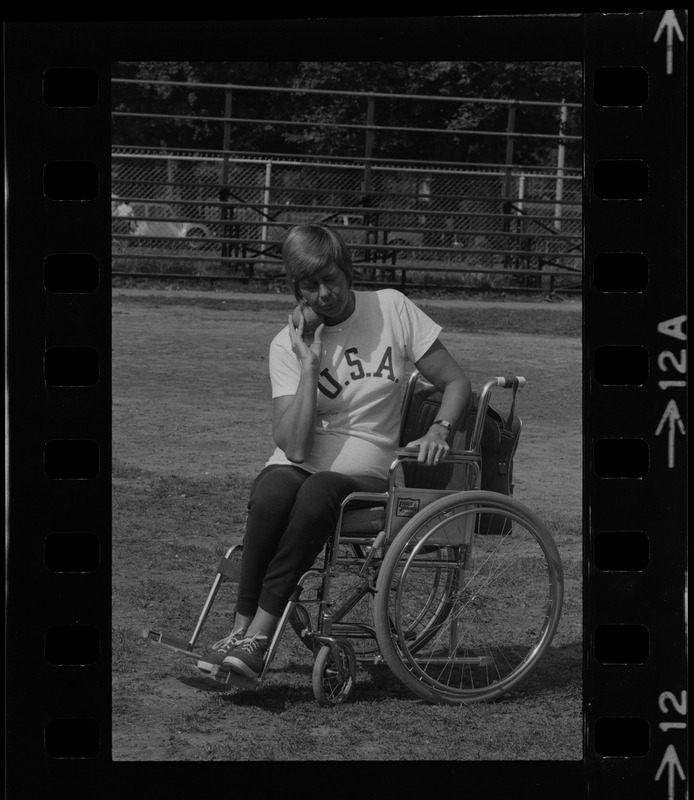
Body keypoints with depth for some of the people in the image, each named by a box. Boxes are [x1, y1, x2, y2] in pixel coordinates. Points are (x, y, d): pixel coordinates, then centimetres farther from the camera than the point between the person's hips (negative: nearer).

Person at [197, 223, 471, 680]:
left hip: (363, 475, -1)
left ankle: (259, 634, -34)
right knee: (272, 494, -35)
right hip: (298, 468, 1)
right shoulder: (288, 345, 3)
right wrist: (310, 365, -15)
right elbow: (294, 445, -10)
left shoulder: (392, 310, 3)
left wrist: (439, 430, -14)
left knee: (318, 493, -35)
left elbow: (456, 383, 6)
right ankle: (242, 629, -31)